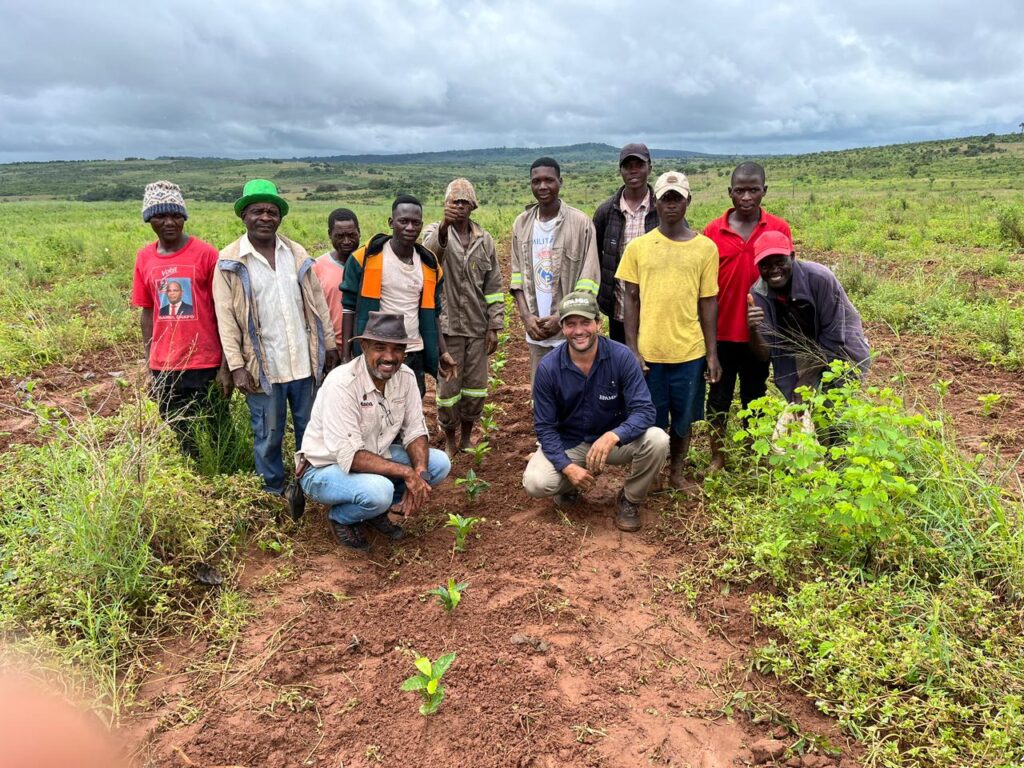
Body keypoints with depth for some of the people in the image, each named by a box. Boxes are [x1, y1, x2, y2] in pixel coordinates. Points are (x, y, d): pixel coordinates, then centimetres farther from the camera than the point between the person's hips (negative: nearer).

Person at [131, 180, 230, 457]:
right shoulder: (144, 258, 5)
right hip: (164, 369, 4)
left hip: (205, 366, -4)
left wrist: (226, 366, -10)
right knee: (183, 438, 13)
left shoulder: (206, 254, -7)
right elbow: (147, 314, 12)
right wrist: (149, 366, 9)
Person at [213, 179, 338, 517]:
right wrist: (237, 366, -11)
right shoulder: (229, 262, -4)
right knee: (268, 435, 8)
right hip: (263, 367, -3)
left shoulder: (297, 254, 6)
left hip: (305, 361, 3)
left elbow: (317, 303, 10)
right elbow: (226, 318, -6)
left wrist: (329, 346, 8)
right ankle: (275, 495, 27)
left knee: (310, 429, 14)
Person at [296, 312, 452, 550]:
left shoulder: (405, 376, -9)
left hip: (373, 457, 7)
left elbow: (415, 431, -4)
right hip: (325, 468, -6)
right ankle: (341, 518, -1)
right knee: (378, 490, -35)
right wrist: (406, 472, -32)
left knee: (440, 463, -8)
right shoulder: (342, 384, -29)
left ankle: (378, 509, 9)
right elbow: (350, 457, -31)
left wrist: (420, 473, -23)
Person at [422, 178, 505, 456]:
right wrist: (444, 225, -50)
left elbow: (494, 286, 7)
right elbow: (429, 251, -30)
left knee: (476, 386, 10)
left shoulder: (485, 240, 6)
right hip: (447, 326, -3)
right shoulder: (435, 232, -3)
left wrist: (494, 326, 2)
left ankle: (467, 437, 31)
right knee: (447, 387, 6)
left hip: (477, 327, 3)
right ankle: (450, 440, 27)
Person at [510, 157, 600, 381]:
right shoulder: (522, 223, 7)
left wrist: (562, 318, -13)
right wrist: (526, 316, -4)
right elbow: (517, 275, 9)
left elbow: (589, 279, -7)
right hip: (536, 331, 4)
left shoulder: (581, 223, -5)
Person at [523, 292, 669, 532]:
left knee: (657, 440, -28)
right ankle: (570, 484, 12)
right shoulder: (548, 368, -15)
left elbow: (644, 410, -21)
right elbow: (545, 426, -10)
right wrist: (567, 466, -24)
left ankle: (630, 500, 1)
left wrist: (613, 436, -41)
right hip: (568, 444, 0)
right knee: (536, 483, -26)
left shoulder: (622, 357, -18)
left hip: (613, 440, 0)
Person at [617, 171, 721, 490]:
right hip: (648, 351, 0)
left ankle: (677, 470, 34)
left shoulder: (706, 247, 1)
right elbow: (631, 299, 3)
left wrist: (712, 353, 2)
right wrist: (632, 348, -3)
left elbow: (708, 302, 4)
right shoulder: (638, 247, 1)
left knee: (683, 418, 13)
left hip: (689, 351, 1)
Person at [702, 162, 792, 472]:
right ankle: (717, 456, 27)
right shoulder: (713, 231, -3)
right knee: (719, 394, 11)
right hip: (721, 330, 0)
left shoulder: (779, 229, -3)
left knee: (754, 394, 14)